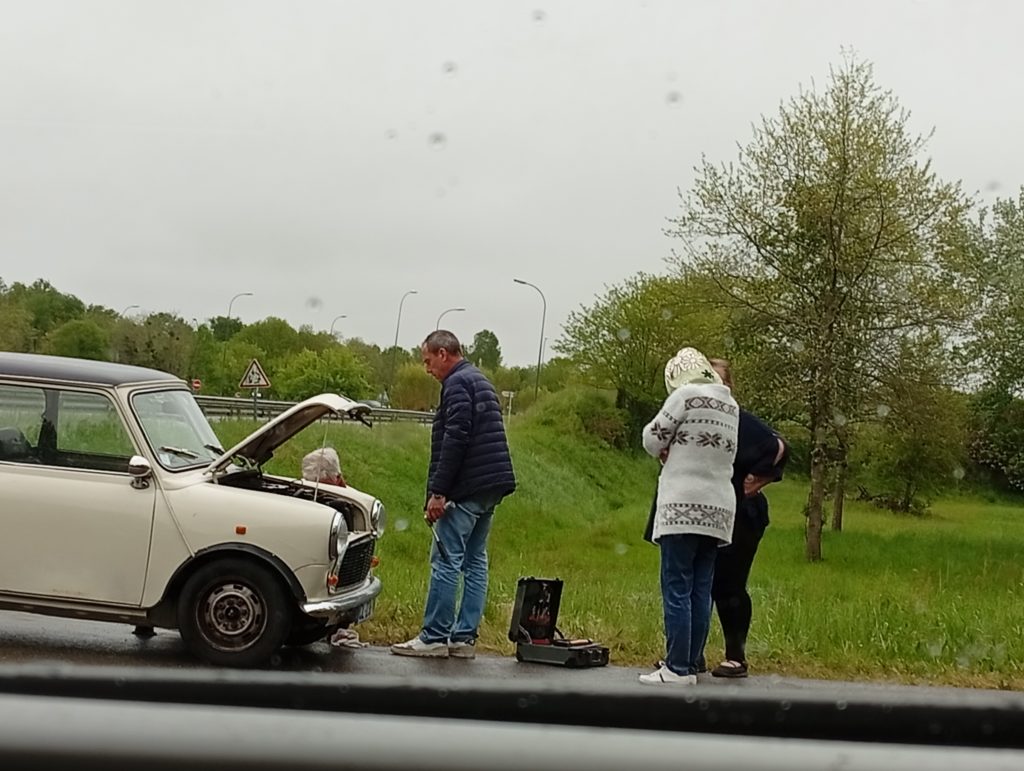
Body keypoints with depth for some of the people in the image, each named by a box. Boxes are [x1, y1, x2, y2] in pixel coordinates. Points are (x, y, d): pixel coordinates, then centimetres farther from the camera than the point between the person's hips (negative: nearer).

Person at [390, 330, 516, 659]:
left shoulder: (457, 383, -9)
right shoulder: (480, 381, 21)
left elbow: (455, 439, -19)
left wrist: (438, 491, -19)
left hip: (467, 489, -10)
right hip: (491, 487, 10)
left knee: (446, 561, -7)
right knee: (475, 561, 9)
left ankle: (434, 637, -5)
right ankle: (465, 638, 11)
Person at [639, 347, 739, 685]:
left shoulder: (687, 395, -5)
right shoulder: (731, 405, 17)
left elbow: (652, 440, -1)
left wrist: (667, 449, 19)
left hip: (684, 507, -7)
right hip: (719, 508, 7)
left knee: (677, 590, -5)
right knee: (701, 591, 8)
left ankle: (677, 668, -6)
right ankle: (691, 665, 10)